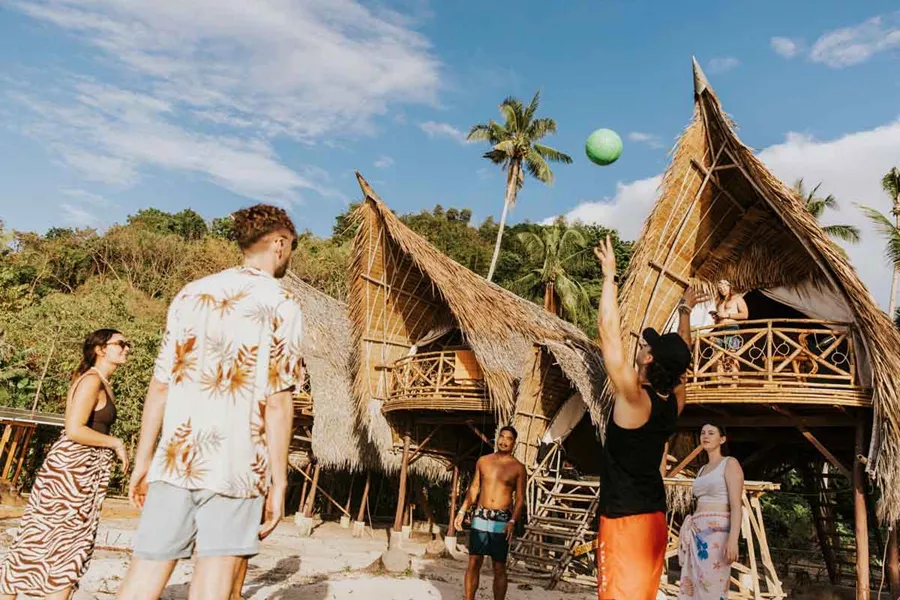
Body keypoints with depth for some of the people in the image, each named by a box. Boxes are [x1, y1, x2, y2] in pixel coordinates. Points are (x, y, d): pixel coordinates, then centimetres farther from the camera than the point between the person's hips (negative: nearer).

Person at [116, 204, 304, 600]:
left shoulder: (190, 294, 11)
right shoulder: (281, 306, -4)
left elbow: (159, 386, 10)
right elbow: (277, 402, -10)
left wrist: (143, 459, 17)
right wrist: (278, 482, -5)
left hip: (174, 459, 5)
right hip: (237, 465, -4)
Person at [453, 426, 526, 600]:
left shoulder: (518, 468, -1)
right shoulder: (483, 461, 7)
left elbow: (520, 499, -2)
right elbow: (474, 488, 13)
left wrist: (512, 522, -16)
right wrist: (462, 510, 5)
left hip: (502, 522, -2)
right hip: (480, 518, 2)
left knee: (499, 569, 3)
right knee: (474, 564, 4)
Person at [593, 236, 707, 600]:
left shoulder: (633, 396, -17)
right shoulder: (675, 401, 3)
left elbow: (608, 329, -16)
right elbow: (680, 357, 22)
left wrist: (609, 273, -8)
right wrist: (685, 311, 35)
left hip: (625, 519, -8)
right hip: (653, 518, 8)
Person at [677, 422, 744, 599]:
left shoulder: (730, 463, -2)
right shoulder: (702, 469, 19)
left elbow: (736, 505, -12)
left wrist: (733, 539, -22)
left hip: (717, 531, -7)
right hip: (697, 533, 7)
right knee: (692, 585, 5)